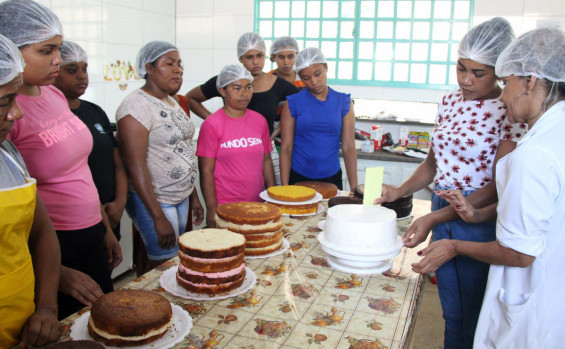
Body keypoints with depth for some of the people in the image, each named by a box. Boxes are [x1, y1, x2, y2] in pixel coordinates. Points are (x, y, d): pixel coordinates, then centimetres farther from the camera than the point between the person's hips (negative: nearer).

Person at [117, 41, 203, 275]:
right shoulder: (137, 106, -15)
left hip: (181, 197, 8)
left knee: (176, 260, 12)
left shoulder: (172, 103, 12)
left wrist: (193, 196, 16)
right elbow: (135, 166, -20)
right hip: (153, 201, -8)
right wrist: (159, 218, -21)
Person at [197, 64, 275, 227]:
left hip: (258, 204, 5)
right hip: (225, 207, -4)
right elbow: (206, 171, -9)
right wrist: (212, 209, -11)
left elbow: (266, 161, 12)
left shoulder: (259, 121, 7)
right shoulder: (212, 125, -8)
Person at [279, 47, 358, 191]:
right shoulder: (293, 103, -1)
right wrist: (284, 188, -8)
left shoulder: (343, 102, 2)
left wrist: (354, 187, -3)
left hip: (332, 178, 1)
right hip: (298, 178, -1)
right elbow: (286, 148, -3)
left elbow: (348, 147, 0)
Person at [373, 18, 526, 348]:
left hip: (479, 220, -5)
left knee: (476, 318, 11)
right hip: (441, 213, 6)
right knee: (451, 314, 19)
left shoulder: (508, 111, -14)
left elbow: (498, 187, -18)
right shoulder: (451, 101, 6)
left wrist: (434, 219, -24)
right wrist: (400, 191, -4)